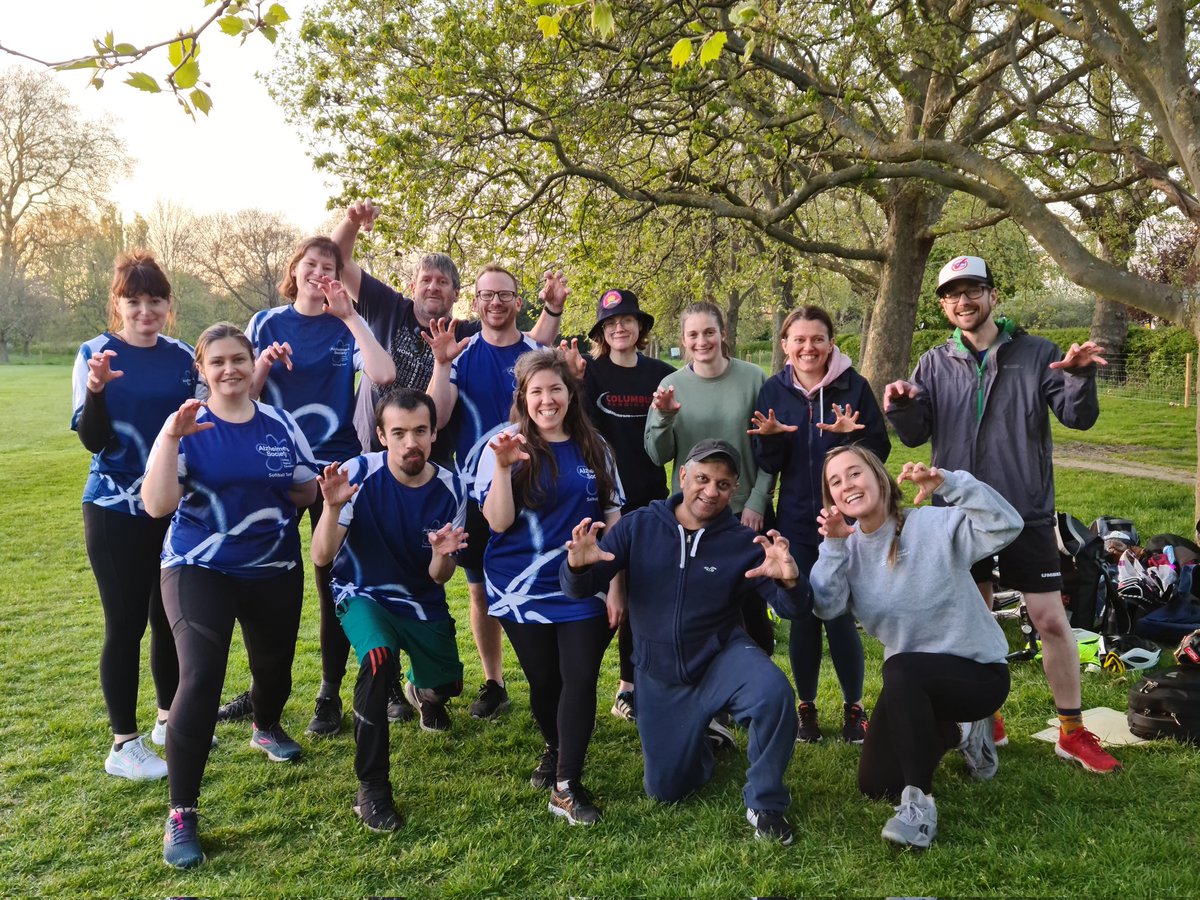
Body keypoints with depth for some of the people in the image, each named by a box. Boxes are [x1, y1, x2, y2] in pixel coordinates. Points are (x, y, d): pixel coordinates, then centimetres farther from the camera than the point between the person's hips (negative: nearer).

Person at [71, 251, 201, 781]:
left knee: (172, 616, 12)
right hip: (116, 510, -4)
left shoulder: (183, 357, 5)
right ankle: (123, 745, 12)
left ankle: (169, 718, 30)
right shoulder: (95, 353, -5)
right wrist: (96, 390, -29)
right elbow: (92, 439, -12)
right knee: (126, 622, 0)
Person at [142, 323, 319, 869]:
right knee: (201, 676, -20)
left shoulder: (281, 425, 1)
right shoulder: (186, 429, -8)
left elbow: (311, 493, 10)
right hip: (200, 568, -3)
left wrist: (300, 491, -11)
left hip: (275, 569, 4)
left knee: (274, 665, 16)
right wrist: (170, 436, -27)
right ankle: (181, 814, -8)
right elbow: (157, 506, -20)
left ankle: (266, 727, 54)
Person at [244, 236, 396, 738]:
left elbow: (383, 375, -18)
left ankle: (330, 696, 16)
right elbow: (242, 396, 3)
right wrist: (265, 362, -15)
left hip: (336, 467, -1)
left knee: (334, 582, 3)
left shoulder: (346, 327, 1)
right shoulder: (266, 324, 5)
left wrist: (349, 315, -15)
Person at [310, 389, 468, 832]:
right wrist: (332, 506, -40)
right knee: (380, 659, -31)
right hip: (365, 594, -3)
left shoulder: (449, 488, -14)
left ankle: (421, 689, 46)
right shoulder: (360, 474, -22)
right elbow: (321, 557, -23)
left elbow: (438, 578, -8)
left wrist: (442, 555, -31)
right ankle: (371, 787, -16)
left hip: (422, 600, 4)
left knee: (447, 686, 5)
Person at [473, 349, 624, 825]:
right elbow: (498, 521, -11)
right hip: (524, 589, -1)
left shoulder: (593, 448, 4)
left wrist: (616, 585, 1)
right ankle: (555, 749, 39)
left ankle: (566, 785, 3)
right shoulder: (505, 447, -4)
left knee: (581, 678, -7)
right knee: (543, 680, 10)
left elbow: (612, 519, 6)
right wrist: (503, 466, -25)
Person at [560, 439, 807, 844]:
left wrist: (790, 580, -38)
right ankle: (700, 737, 42)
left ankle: (765, 804, -9)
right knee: (666, 790, 9)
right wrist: (578, 564, -37)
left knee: (774, 692, -34)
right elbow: (578, 589, -13)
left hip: (722, 658, -1)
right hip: (660, 677, 1)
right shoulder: (638, 526, -10)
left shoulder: (743, 543, -11)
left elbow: (793, 608, -14)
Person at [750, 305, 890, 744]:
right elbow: (766, 465, 2)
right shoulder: (773, 391, 2)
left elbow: (880, 450, -4)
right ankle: (806, 706, 25)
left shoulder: (854, 386, -4)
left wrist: (851, 435, -23)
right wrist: (771, 439, -18)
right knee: (802, 616, 8)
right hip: (795, 523, 2)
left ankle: (854, 706, 21)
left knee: (839, 615, 0)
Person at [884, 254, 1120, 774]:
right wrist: (900, 408, -21)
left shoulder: (1036, 354, 0)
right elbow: (916, 435, 1)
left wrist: (1080, 376, -26)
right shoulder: (935, 364, 5)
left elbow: (1078, 418, -7)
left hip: (1026, 512, -2)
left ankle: (1073, 732, 14)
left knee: (1051, 620, -1)